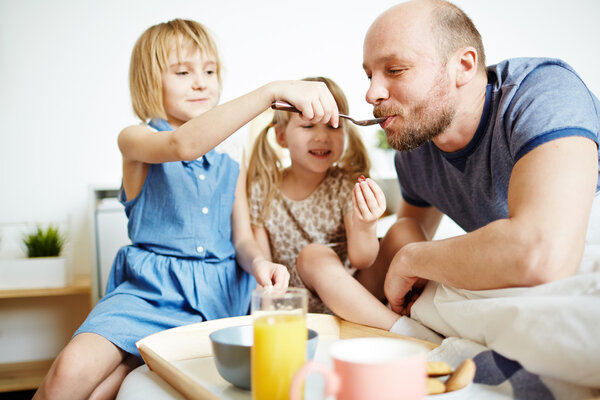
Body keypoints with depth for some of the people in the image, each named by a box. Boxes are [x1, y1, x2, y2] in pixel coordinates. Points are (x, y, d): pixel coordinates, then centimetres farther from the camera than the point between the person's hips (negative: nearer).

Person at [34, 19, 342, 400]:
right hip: (151, 289, -2)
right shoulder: (135, 140, -2)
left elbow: (243, 238, 11)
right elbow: (184, 145, -26)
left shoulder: (233, 164, 14)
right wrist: (273, 90, -35)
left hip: (217, 294, 3)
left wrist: (258, 262, -16)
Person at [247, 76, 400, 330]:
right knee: (313, 254, -30)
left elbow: (361, 261, -17)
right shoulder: (263, 190, -3)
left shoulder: (348, 185, -6)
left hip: (346, 299, 1)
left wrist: (364, 226, -38)